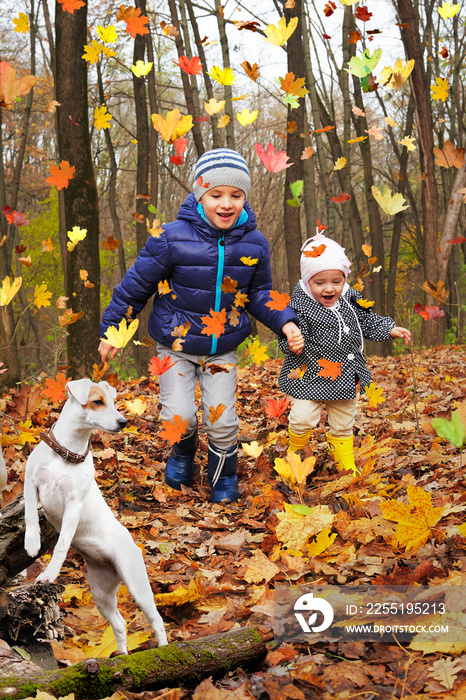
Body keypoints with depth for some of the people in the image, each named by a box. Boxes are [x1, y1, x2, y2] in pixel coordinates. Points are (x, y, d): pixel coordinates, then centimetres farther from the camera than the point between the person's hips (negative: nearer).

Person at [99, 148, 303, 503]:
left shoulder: (254, 244, -9)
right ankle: (183, 454, 29)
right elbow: (136, 284, -8)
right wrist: (111, 329, 0)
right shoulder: (172, 239, -20)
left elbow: (260, 293, 7)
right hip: (176, 346, -2)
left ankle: (224, 479, 26)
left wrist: (285, 323, -10)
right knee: (180, 417, -9)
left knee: (222, 419, -3)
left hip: (223, 349, 2)